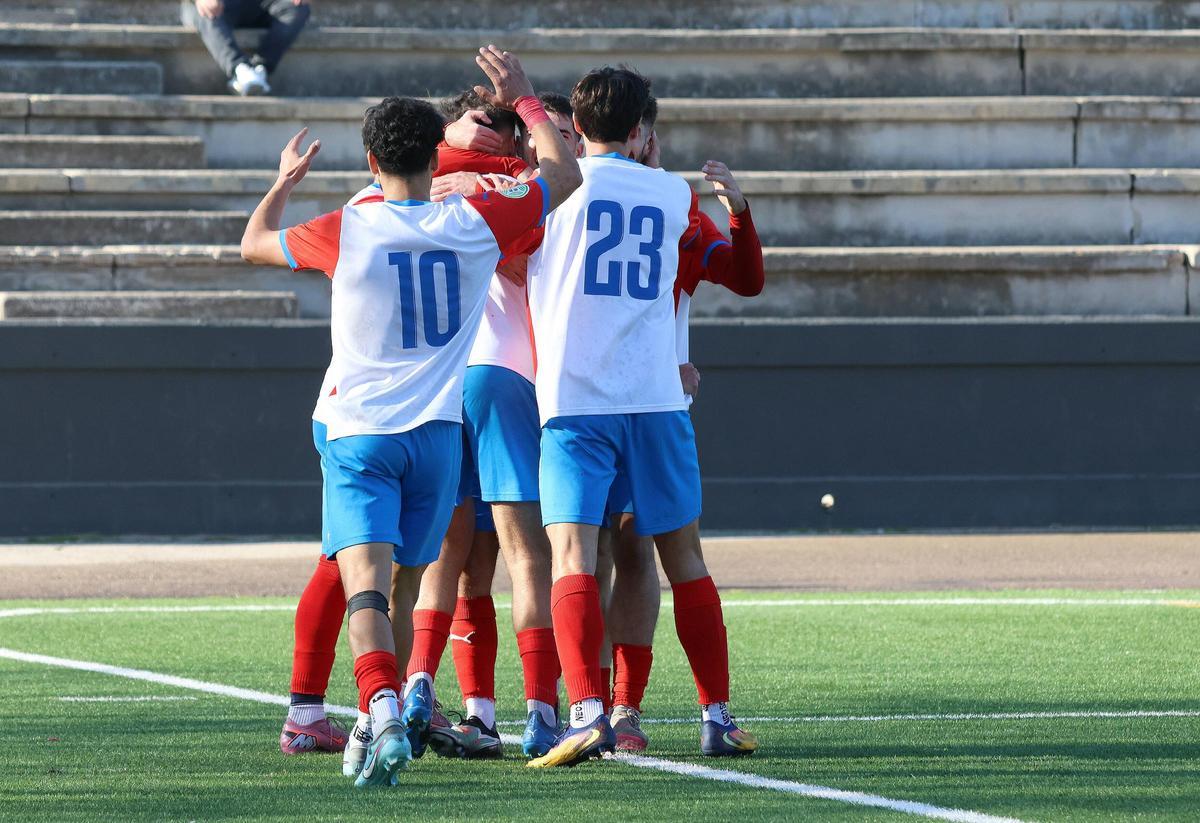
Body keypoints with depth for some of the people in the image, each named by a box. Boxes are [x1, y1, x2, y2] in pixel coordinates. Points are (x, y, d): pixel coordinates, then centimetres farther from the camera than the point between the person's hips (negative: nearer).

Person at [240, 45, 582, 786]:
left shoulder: (345, 232, -5)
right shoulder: (475, 224, -1)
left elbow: (255, 245, 15)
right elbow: (565, 174, 14)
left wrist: (286, 180, 33)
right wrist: (525, 101, 25)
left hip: (358, 430, -3)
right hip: (438, 430, 3)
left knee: (366, 585, -15)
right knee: (411, 582, 19)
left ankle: (386, 717, -34)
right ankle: (404, 705, 26)